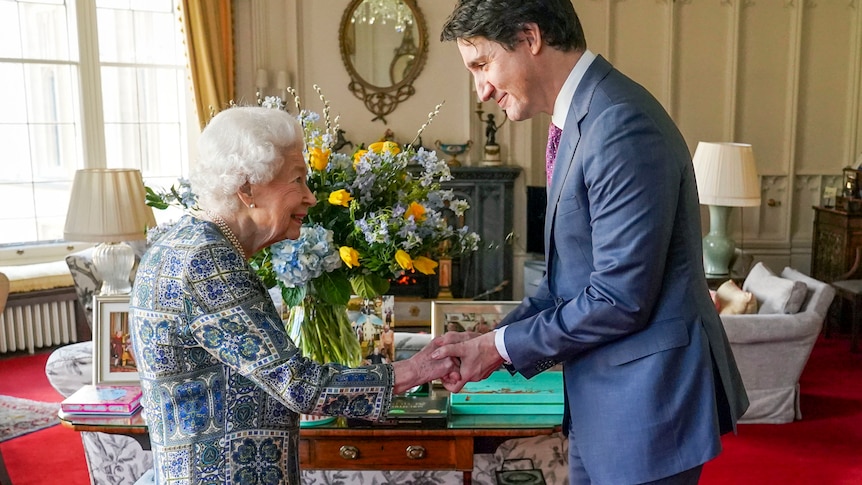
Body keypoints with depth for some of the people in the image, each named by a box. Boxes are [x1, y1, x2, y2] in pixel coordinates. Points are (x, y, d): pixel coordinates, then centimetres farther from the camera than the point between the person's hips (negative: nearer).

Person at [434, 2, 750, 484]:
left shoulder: (621, 125, -23)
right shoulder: (581, 117, 7)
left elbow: (620, 298, -23)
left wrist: (505, 347, -12)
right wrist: (495, 337, 3)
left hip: (645, 402, -9)